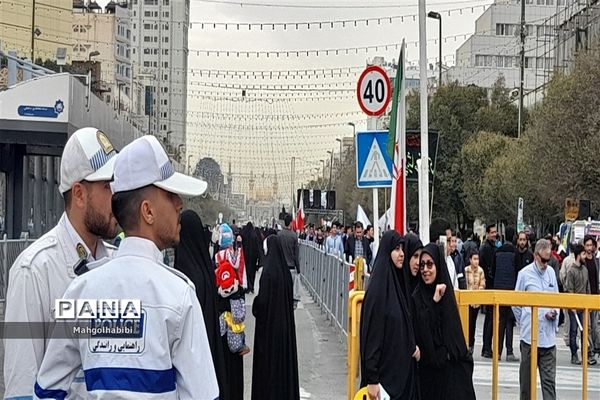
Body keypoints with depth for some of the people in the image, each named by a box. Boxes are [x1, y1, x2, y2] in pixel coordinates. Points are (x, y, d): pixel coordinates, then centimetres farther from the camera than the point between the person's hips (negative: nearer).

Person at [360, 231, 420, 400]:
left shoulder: (400, 281, 8)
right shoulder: (377, 289, -15)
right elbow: (371, 335, -17)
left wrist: (414, 345, 1)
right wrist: (372, 380, -19)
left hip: (404, 366, 8)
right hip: (385, 370, -8)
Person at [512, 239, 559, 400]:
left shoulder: (551, 272, 9)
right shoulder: (524, 274, -3)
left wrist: (554, 314, -1)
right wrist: (523, 324, 5)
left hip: (549, 336, 3)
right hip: (529, 335, -3)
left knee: (549, 380, 0)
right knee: (526, 378, 9)